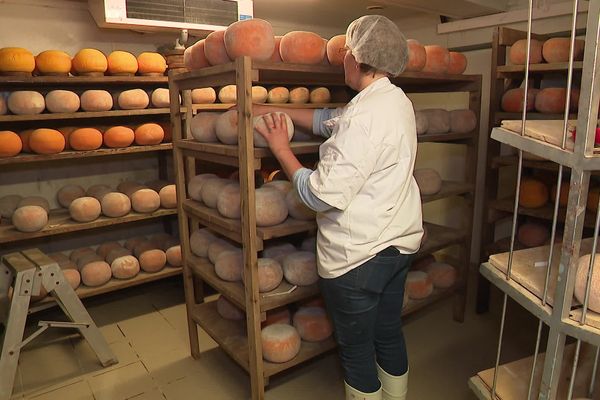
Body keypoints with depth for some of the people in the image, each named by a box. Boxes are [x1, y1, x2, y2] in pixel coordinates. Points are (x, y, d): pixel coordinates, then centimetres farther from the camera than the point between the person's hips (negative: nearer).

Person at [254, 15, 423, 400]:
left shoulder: (365, 117, -24)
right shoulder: (397, 100, 6)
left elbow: (323, 194, -25)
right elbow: (328, 120, 14)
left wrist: (281, 149, -12)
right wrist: (274, 109, 13)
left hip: (357, 254, -9)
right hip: (398, 243, 9)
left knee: (356, 347, 12)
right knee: (389, 334, 24)